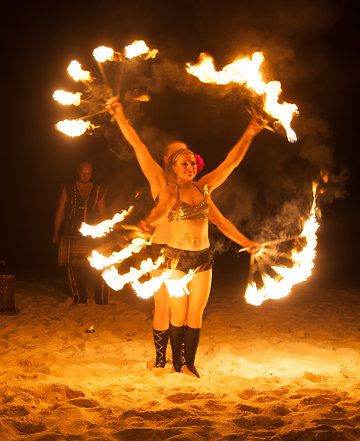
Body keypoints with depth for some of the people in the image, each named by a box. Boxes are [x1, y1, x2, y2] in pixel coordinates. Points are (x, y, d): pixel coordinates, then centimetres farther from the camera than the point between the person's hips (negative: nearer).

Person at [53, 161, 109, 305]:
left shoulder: (99, 191, 10)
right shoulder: (68, 189, 9)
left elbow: (103, 215, 11)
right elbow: (60, 212, 11)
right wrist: (56, 234, 10)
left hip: (92, 237, 0)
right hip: (71, 236, 0)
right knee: (75, 271, 1)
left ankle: (101, 302, -2)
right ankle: (79, 301, 13)